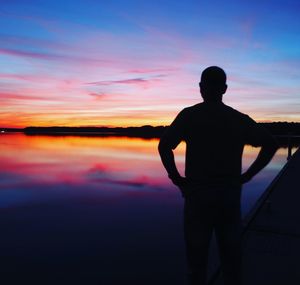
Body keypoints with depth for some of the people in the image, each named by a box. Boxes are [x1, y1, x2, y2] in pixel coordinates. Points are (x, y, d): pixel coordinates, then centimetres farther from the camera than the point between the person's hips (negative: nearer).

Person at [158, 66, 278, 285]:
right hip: (230, 194, 3)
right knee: (231, 255, 14)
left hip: (198, 193, -3)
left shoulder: (189, 115, -4)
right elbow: (271, 143, 4)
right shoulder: (239, 118, 6)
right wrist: (246, 176, 4)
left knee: (197, 253, 11)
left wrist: (176, 179, -5)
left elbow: (164, 146, -15)